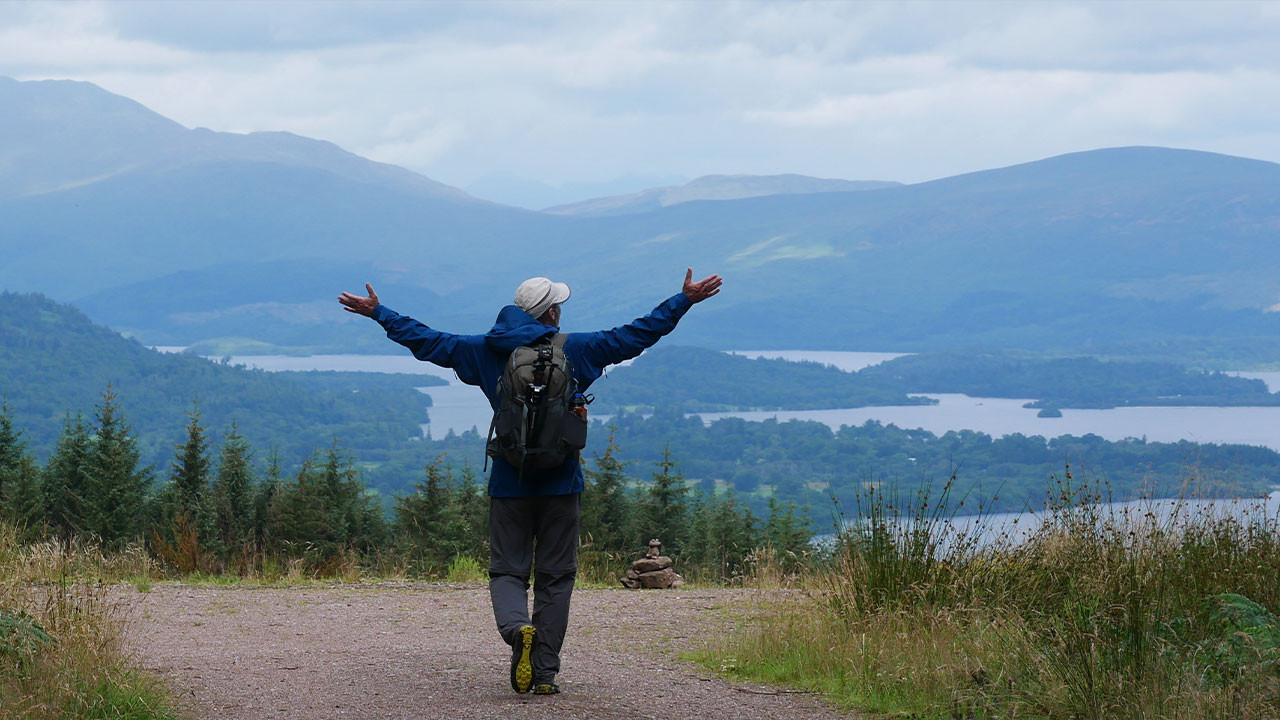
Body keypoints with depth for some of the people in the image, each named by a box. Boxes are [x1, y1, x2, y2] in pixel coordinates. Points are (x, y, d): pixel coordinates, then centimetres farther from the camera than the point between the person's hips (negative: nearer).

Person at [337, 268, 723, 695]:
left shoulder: (486, 351, 3)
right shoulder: (577, 349, 0)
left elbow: (426, 341, 9)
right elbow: (637, 335, 4)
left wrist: (379, 313, 20)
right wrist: (685, 301, 12)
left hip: (509, 483, 1)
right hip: (561, 483, -1)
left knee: (507, 571, 6)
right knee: (555, 577, 5)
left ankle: (517, 627, -26)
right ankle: (544, 673, 2)